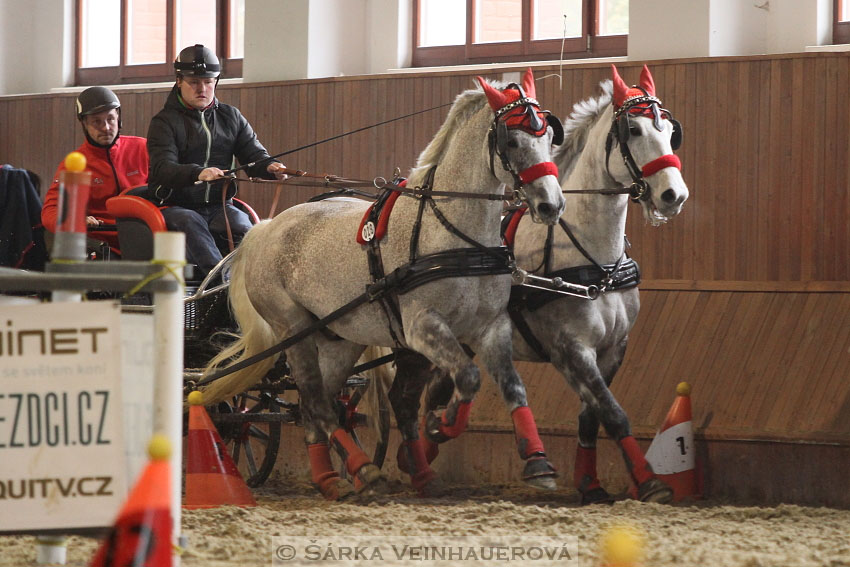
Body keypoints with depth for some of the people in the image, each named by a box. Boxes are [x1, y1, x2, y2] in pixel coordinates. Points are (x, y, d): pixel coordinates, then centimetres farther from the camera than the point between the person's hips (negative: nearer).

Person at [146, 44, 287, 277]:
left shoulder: (231, 117, 18)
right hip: (175, 206, -4)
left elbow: (253, 154, 10)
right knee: (190, 223, -37)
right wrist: (197, 173, -37)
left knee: (242, 227, -29)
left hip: (219, 205, 4)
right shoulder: (164, 122, 1)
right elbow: (162, 169, -16)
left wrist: (269, 166, -16)